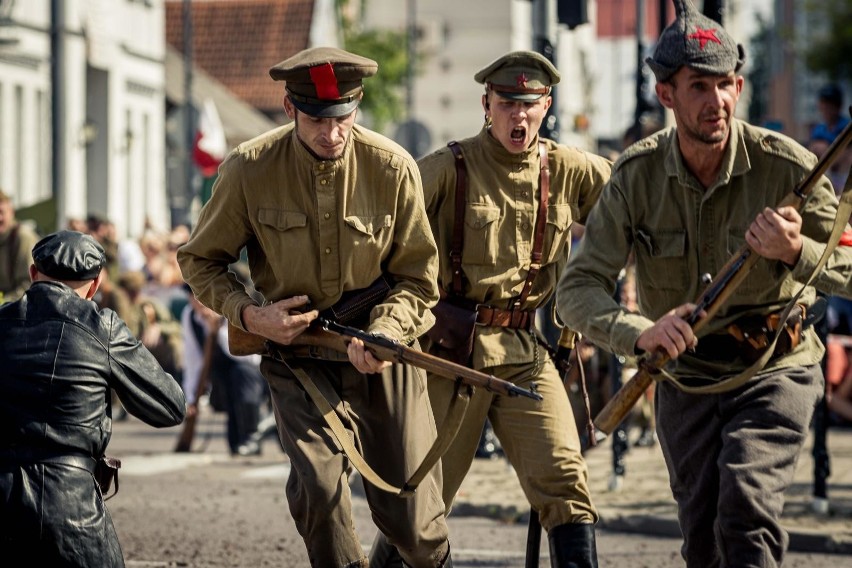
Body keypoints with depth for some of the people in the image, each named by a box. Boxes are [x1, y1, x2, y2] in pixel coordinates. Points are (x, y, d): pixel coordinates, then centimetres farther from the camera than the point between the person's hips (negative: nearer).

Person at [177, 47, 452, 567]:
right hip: (297, 354, 0)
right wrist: (250, 315, -14)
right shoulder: (250, 169, -12)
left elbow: (418, 277, -3)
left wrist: (385, 333, -22)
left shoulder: (393, 168, -12)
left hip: (383, 351, 0)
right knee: (319, 486, -21)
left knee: (408, 515, 3)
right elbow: (199, 260, 2)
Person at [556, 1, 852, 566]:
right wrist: (640, 333, -35)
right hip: (684, 381, 3)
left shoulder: (786, 166, -16)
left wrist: (795, 252, -34)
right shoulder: (637, 175, -11)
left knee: (746, 517, -24)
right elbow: (577, 287, -14)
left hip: (775, 371, -3)